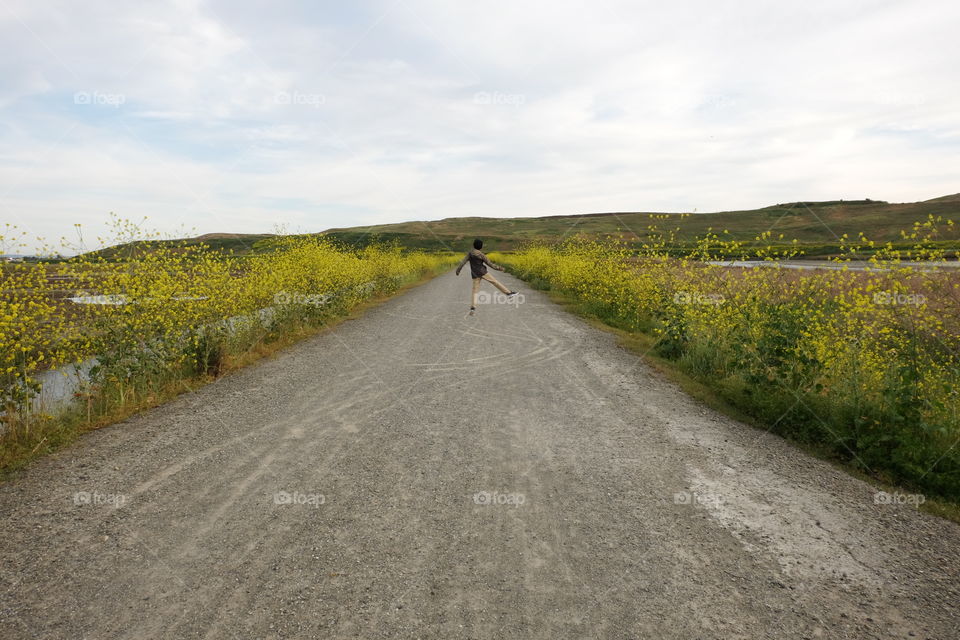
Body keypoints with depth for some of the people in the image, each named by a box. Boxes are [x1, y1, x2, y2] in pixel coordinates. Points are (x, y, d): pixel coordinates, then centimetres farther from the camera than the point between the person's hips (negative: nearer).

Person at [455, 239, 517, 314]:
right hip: (482, 272, -4)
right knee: (494, 281, 6)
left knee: (475, 290, 4)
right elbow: (489, 263, -7)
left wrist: (458, 270, 6)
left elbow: (463, 261, -1)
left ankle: (473, 307, -11)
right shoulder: (481, 254, -11)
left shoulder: (470, 253, 1)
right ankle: (508, 292, 9)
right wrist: (498, 268, 2)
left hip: (474, 274, 4)